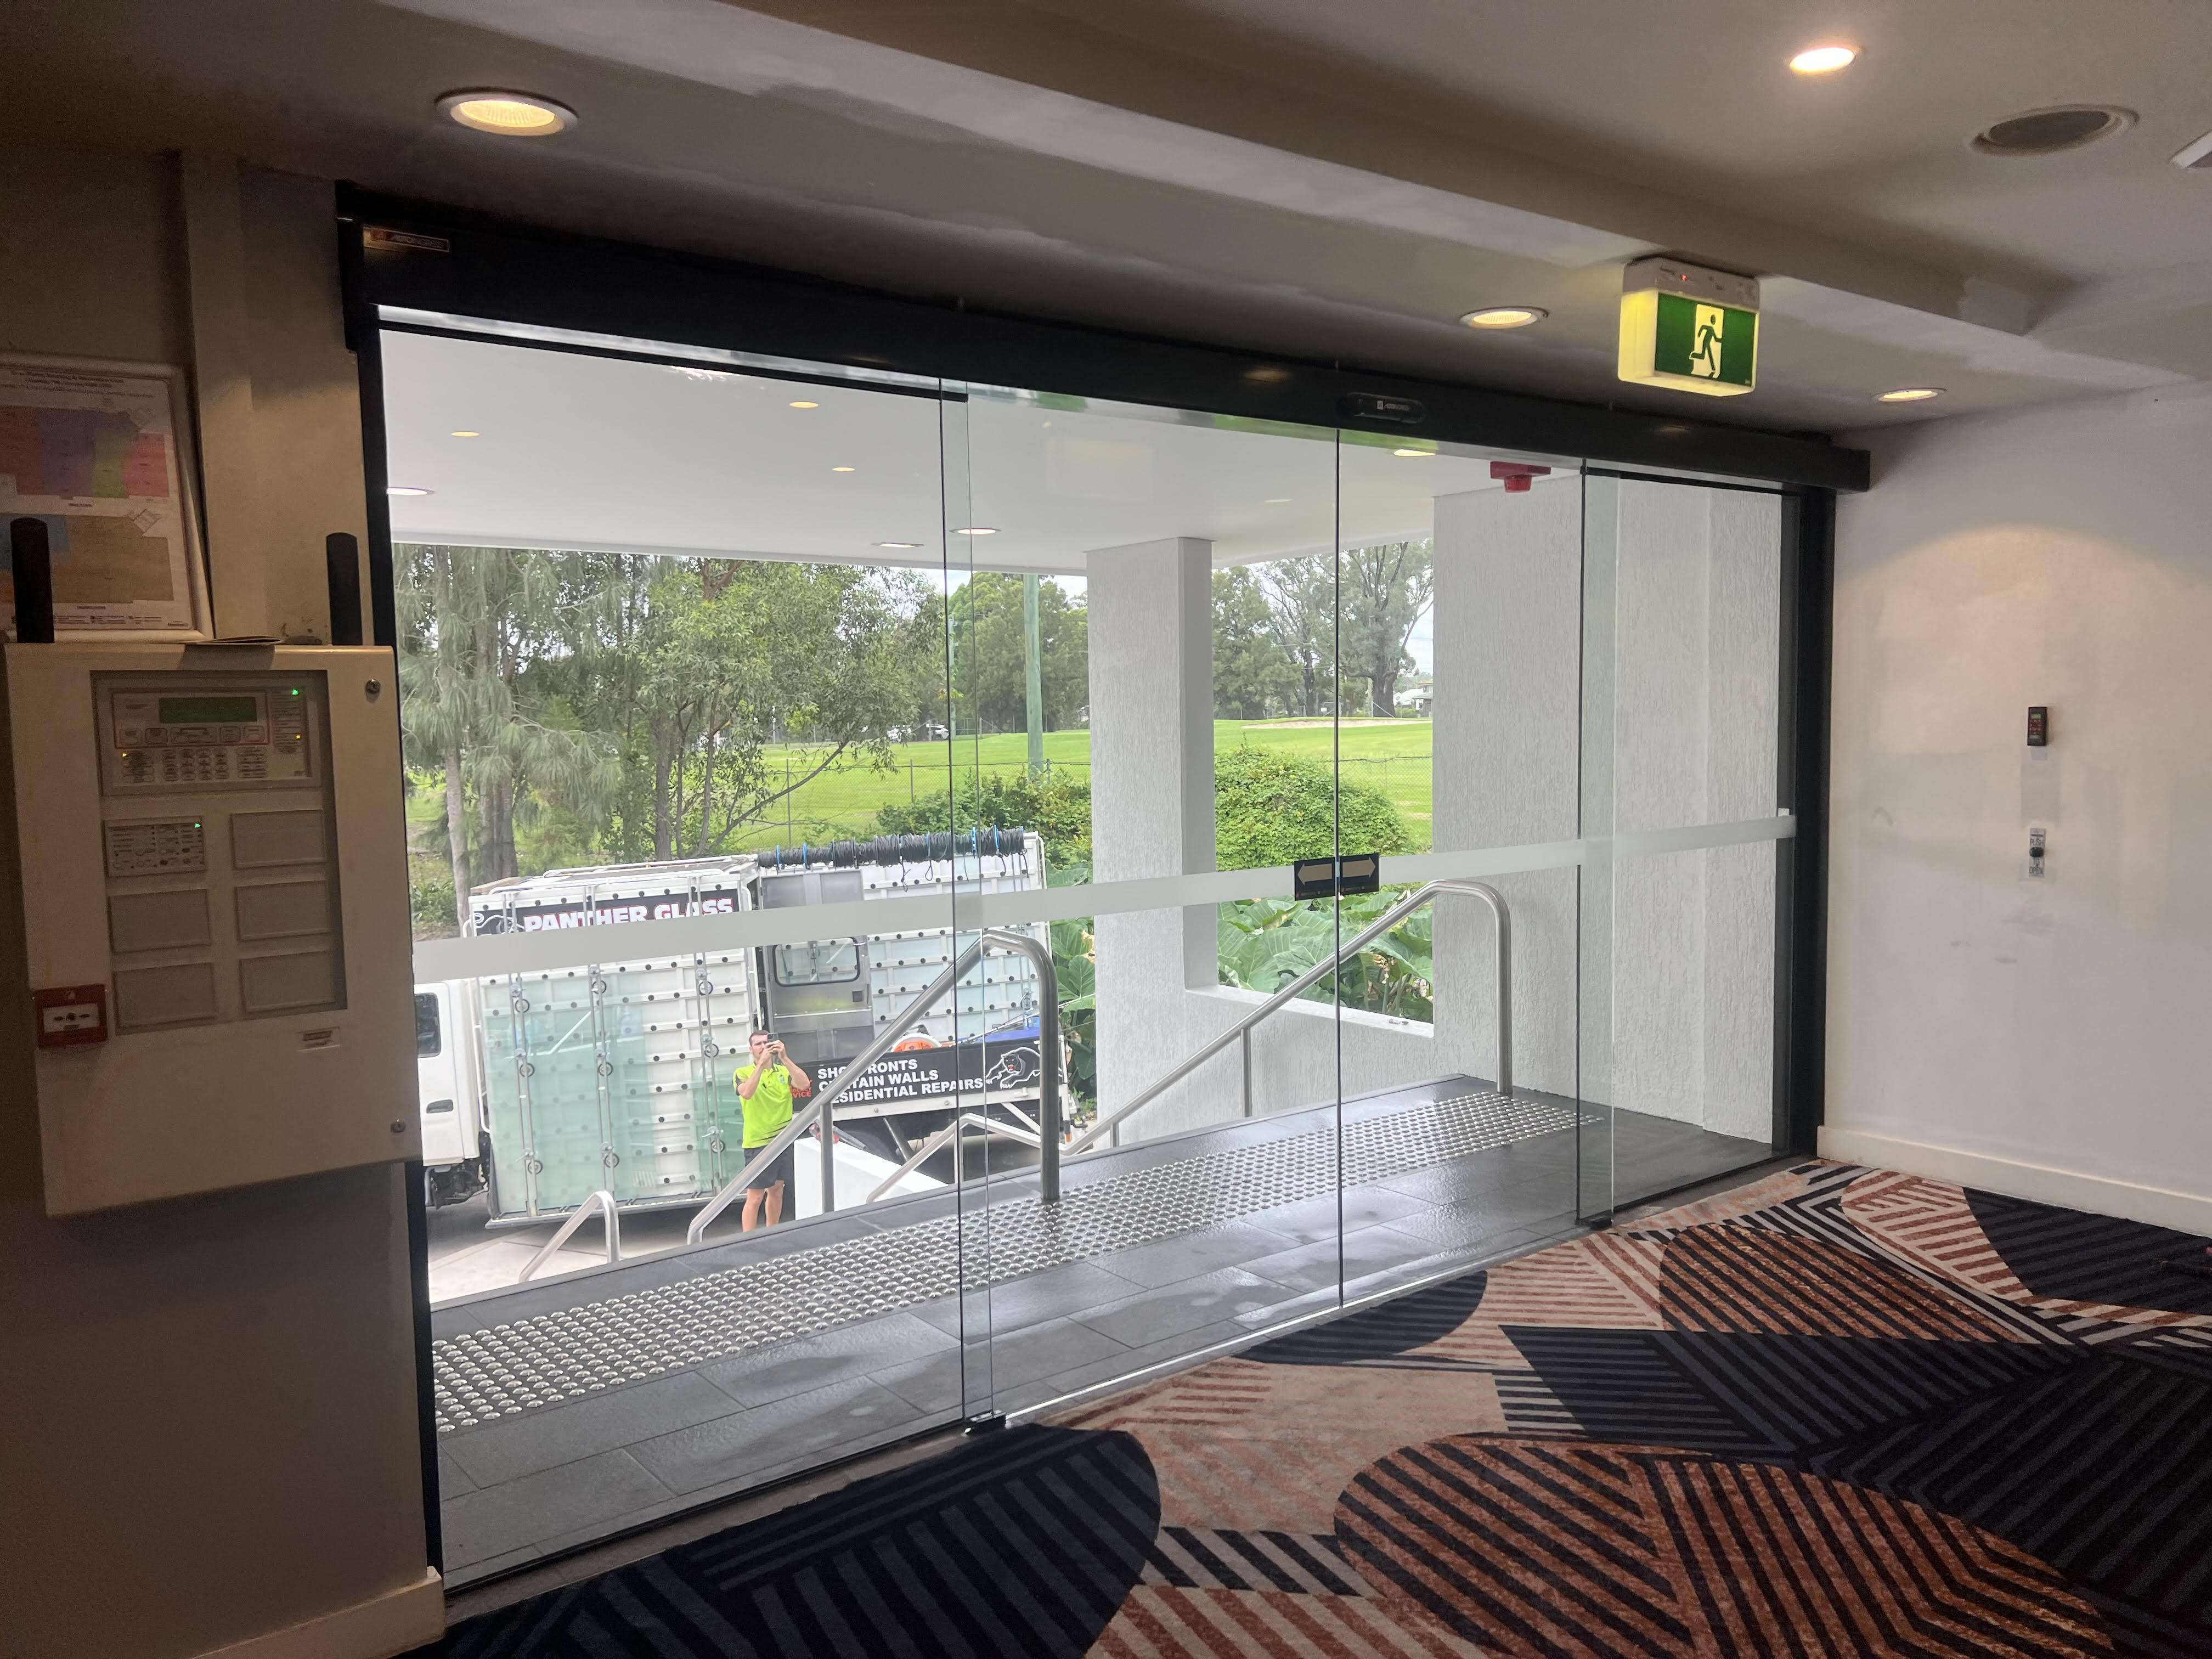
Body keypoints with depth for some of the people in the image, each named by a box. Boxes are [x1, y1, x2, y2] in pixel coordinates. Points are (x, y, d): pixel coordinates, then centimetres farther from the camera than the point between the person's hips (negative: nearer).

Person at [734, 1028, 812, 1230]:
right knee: (755, 1198, -6)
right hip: (758, 1144, -5)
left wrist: (784, 1057, -23)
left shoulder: (784, 1071, 6)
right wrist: (762, 1063, -31)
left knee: (777, 1190, 17)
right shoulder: (743, 1073, -3)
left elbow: (804, 1084, -14)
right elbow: (747, 1093, -25)